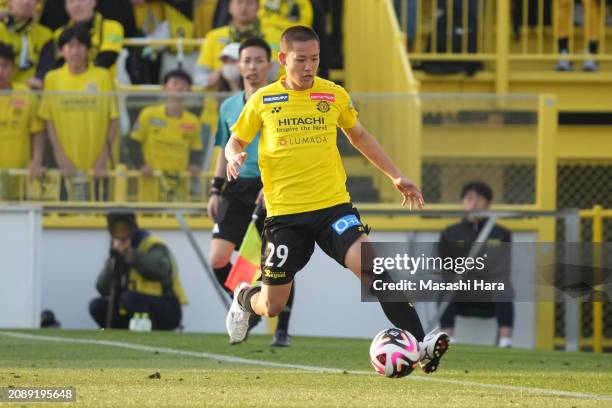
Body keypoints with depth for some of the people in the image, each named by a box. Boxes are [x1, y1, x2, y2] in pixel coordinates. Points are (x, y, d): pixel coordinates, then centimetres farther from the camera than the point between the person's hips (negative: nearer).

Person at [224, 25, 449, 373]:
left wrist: (396, 176, 19)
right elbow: (236, 140, 14)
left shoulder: (334, 95, 5)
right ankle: (244, 298, 43)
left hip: (333, 205, 0)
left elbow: (358, 135, 22)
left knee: (370, 266, -25)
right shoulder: (263, 100, 1)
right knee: (272, 306, 5)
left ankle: (419, 345, -28)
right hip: (285, 213, 0)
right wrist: (234, 157, -11)